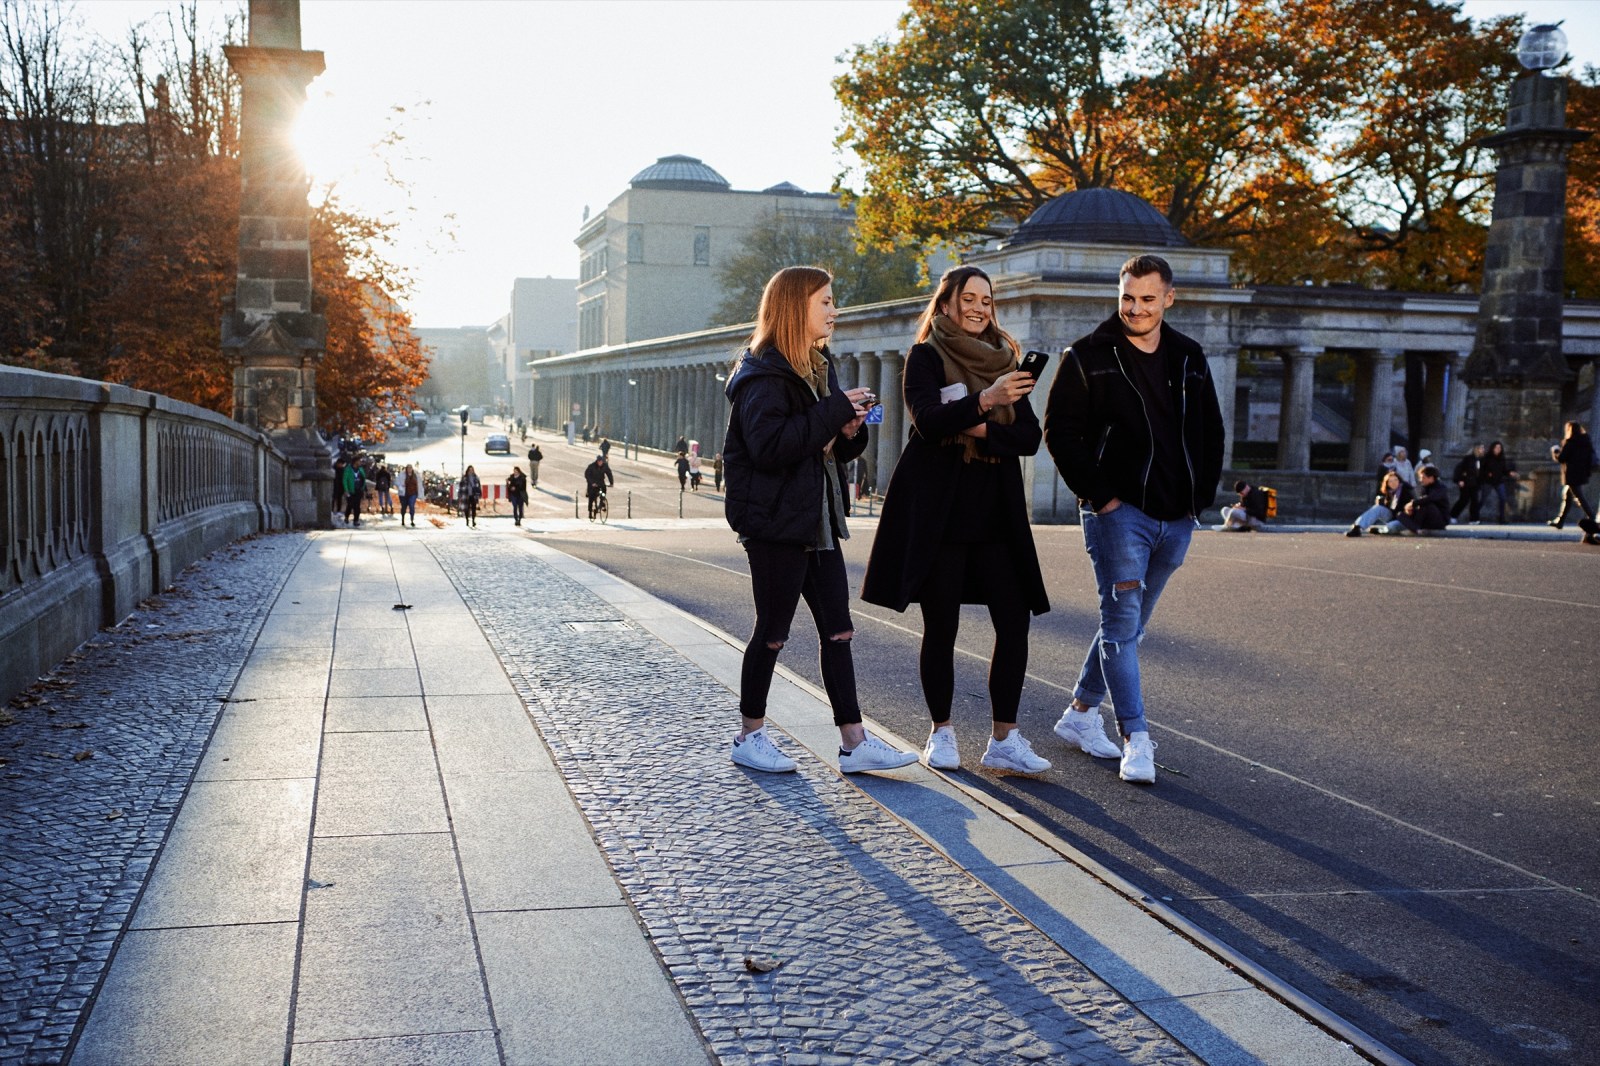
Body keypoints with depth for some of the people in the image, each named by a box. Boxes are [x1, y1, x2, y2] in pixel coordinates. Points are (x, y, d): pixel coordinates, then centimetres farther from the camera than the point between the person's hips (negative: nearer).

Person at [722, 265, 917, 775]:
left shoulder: (819, 368, 16)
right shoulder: (763, 373, -12)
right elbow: (769, 446, -26)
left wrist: (850, 431, 0)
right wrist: (836, 411, -21)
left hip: (818, 519, 9)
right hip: (775, 522, -9)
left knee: (838, 629, 5)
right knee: (773, 632, 2)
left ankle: (855, 743, 8)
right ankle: (750, 737, 17)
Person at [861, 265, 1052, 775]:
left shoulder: (1003, 360, 14)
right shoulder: (926, 357, 0)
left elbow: (1030, 437, 6)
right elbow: (928, 420, -18)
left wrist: (982, 431, -11)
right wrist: (983, 401, -33)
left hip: (995, 512, 4)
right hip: (937, 509, -4)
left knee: (1014, 622, -3)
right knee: (941, 626, 1)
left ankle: (1004, 740, 3)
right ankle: (941, 733, 16)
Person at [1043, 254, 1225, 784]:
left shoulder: (1189, 358, 12)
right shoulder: (1088, 357, -3)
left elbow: (1211, 432, 19)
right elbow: (1061, 432, -6)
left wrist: (1201, 495, 8)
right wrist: (1099, 496, -12)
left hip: (1175, 519, 6)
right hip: (1118, 512, -5)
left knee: (1128, 624, 13)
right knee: (1122, 623, -9)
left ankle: (1080, 713, 26)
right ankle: (1136, 739, -7)